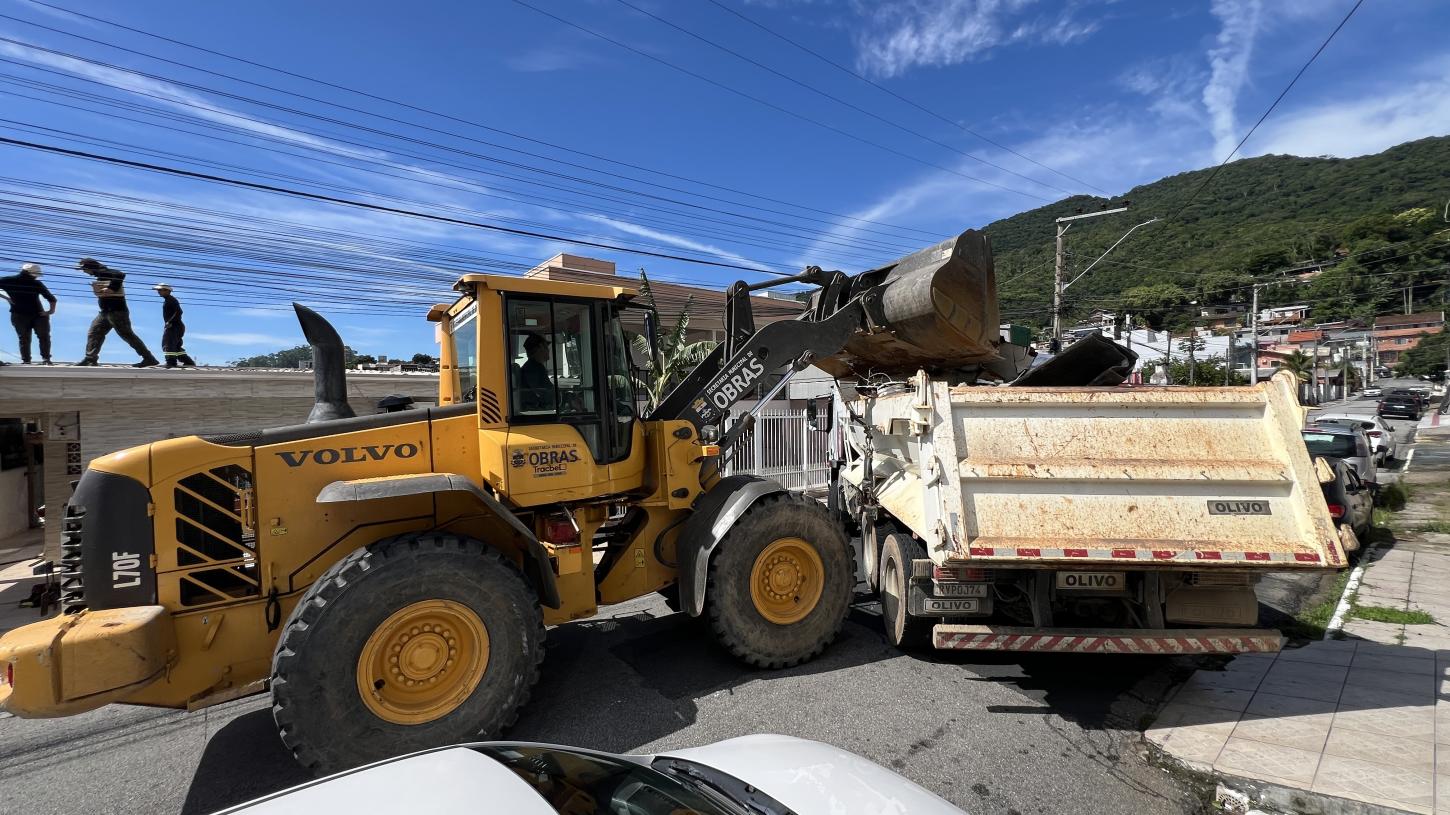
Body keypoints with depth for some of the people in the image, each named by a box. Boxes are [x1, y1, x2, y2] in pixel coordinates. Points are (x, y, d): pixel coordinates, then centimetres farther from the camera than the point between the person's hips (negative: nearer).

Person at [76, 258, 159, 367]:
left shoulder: (104, 272, -10)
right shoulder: (100, 275, 20)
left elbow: (120, 275, -28)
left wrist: (111, 288, -27)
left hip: (116, 311, -10)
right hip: (106, 312, 10)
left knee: (127, 335, -11)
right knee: (93, 333, 10)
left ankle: (149, 358, -10)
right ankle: (90, 359, 13)